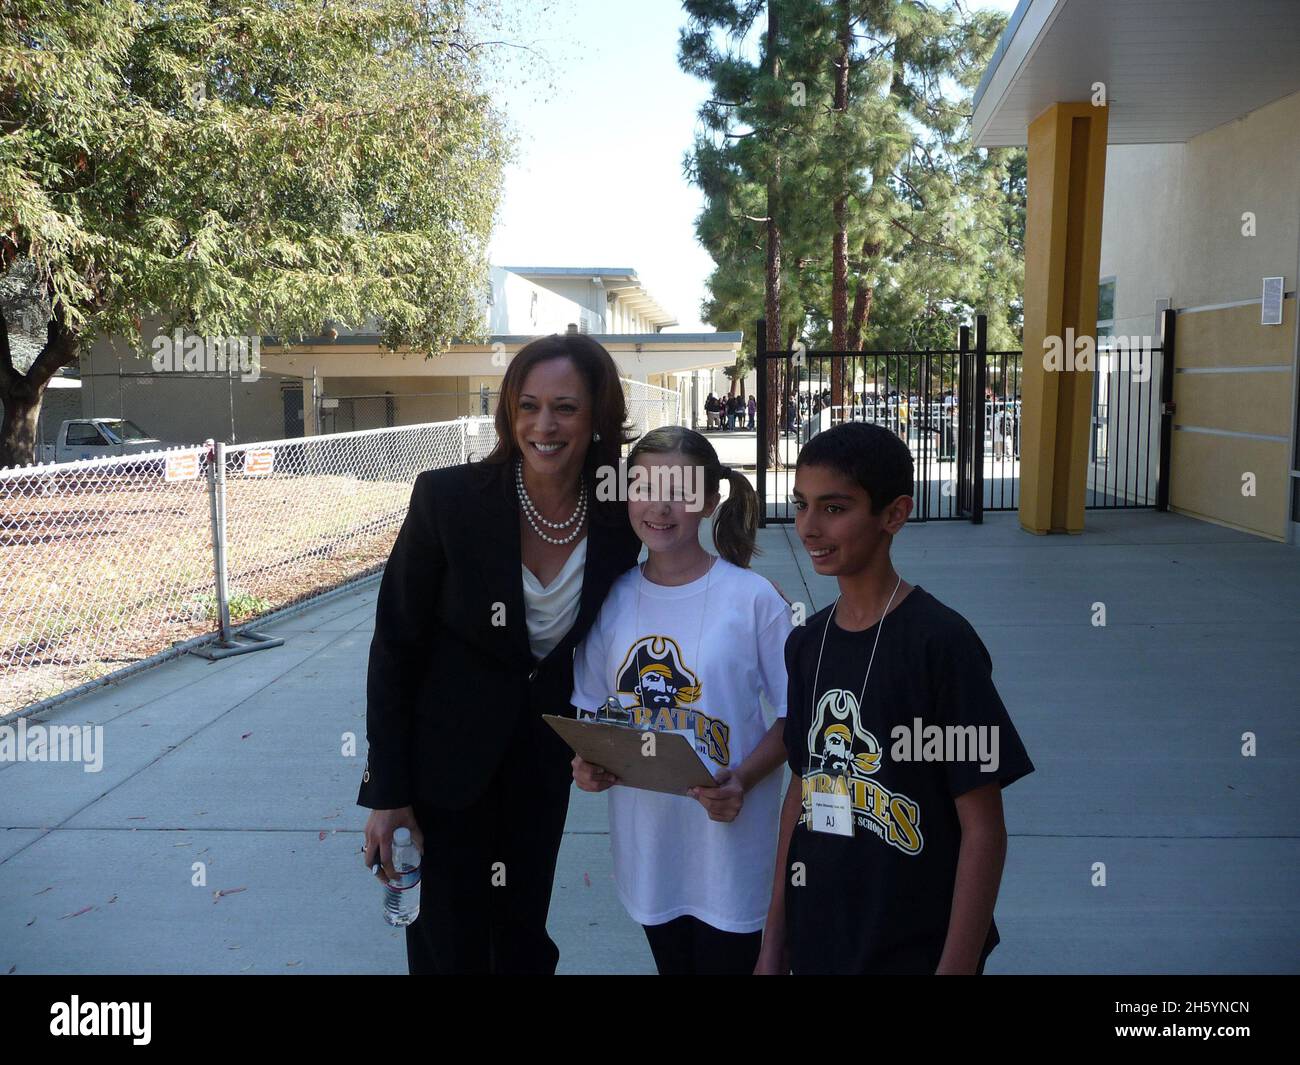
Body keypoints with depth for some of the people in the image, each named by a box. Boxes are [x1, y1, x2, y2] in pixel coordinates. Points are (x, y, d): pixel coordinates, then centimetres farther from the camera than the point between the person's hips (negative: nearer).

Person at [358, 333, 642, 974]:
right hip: (446, 768, -3)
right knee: (449, 950, 10)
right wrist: (386, 793, -11)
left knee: (524, 943, 20)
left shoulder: (620, 522, -11)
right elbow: (395, 648, -12)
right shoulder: (448, 499, -20)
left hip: (543, 769, 3)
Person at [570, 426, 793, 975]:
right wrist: (586, 761, -10)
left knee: (727, 961, 11)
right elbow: (593, 706, 10)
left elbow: (794, 714, -7)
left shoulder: (753, 597, -13)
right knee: (672, 963, 21)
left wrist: (743, 780, -23)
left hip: (728, 832, -3)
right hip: (645, 836, 4)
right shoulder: (614, 599, -1)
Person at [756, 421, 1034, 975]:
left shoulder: (940, 642, -17)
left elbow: (983, 830, -14)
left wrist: (956, 965, -15)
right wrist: (773, 943, 10)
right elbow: (802, 791, 8)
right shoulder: (807, 643, 1)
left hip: (915, 950, -5)